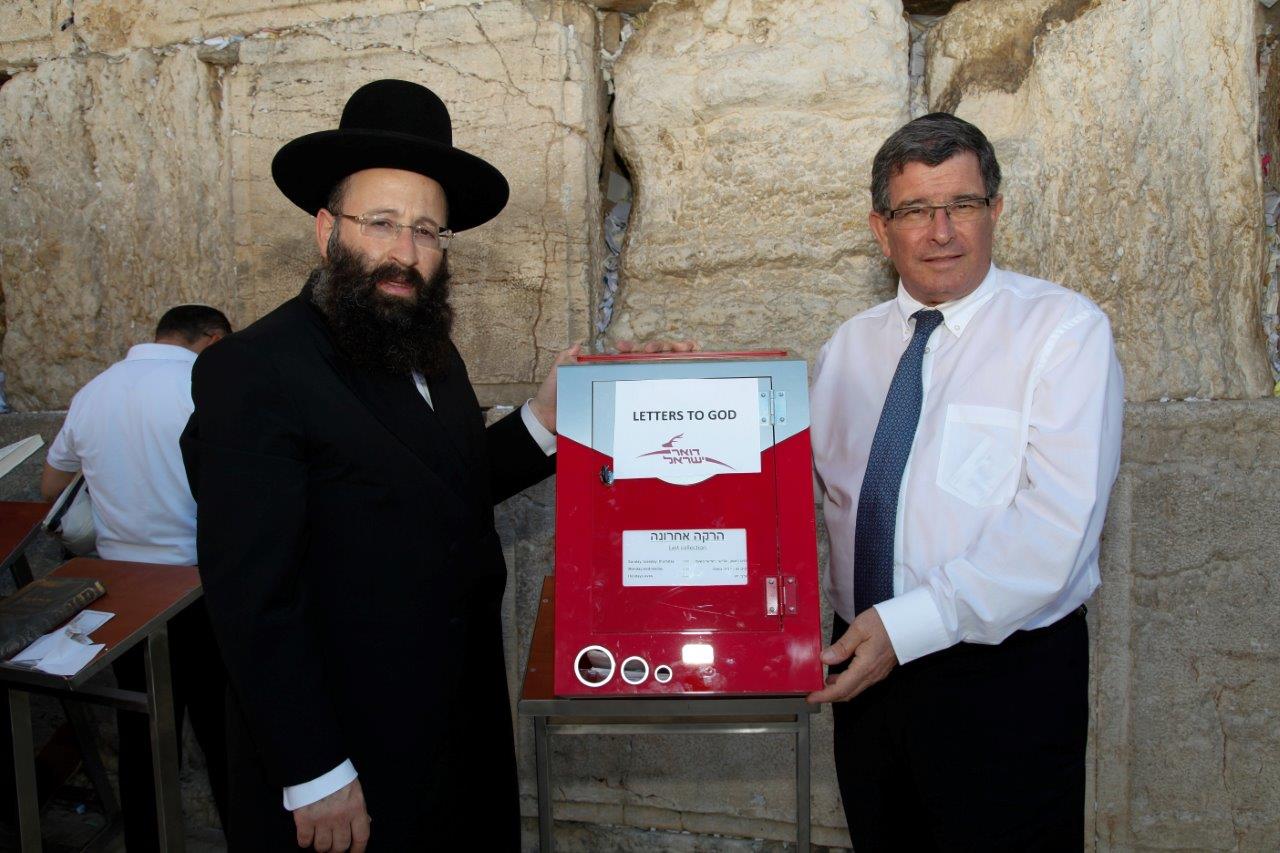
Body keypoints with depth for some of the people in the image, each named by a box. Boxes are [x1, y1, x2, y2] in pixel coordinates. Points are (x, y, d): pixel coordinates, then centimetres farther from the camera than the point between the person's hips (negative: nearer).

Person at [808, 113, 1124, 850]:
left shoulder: (1066, 329, -9)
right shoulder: (851, 346, 8)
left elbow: (1057, 525, -19)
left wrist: (908, 624, -24)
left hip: (1008, 679, -4)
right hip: (869, 664, 5)